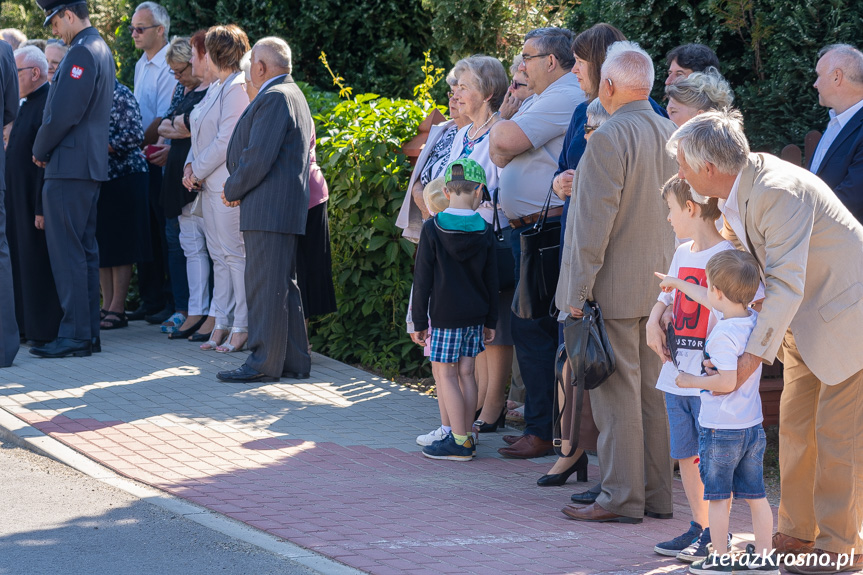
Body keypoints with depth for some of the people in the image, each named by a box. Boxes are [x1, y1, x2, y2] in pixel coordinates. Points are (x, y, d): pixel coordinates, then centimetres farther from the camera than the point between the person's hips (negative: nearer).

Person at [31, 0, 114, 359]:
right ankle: (89, 332, 16)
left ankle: (75, 335, -8)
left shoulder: (81, 53, -16)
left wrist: (40, 150, -4)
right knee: (85, 251, 12)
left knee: (67, 252, -8)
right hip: (92, 166, 10)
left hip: (68, 168, -10)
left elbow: (62, 114, -20)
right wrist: (47, 150, 17)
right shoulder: (101, 50, 16)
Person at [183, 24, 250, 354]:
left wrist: (198, 171, -11)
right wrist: (191, 165, 5)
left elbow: (226, 140, -18)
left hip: (228, 183, -10)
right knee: (218, 255, 10)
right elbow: (202, 134, 21)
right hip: (210, 184, 10)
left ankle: (242, 329, -4)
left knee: (234, 253, -7)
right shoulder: (215, 87, 17)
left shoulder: (237, 88, -13)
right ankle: (222, 325, 14)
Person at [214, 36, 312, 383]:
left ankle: (264, 363, -7)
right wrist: (238, 187, 12)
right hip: (284, 208, 11)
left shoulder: (274, 98, -14)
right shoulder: (293, 95, 20)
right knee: (283, 285, 13)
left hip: (269, 209, -11)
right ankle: (294, 361, 17)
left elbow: (258, 158, -20)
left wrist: (232, 191, -7)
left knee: (265, 285, -8)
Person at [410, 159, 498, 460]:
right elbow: (491, 282, 7)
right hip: (475, 316, 5)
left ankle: (459, 442, -4)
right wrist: (490, 321, 17)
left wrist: (419, 322, -1)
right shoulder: (484, 232, 1)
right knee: (466, 373, 10)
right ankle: (465, 437, 14)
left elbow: (422, 280, -7)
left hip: (445, 316, -5)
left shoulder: (432, 229, -10)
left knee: (445, 374, -1)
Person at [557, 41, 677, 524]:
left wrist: (578, 291, -15)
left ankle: (621, 498, 0)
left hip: (616, 287, -8)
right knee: (653, 390, 12)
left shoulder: (610, 137, -16)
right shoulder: (673, 135, 8)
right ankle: (657, 495, 17)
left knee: (616, 393, -3)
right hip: (661, 285, 8)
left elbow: (594, 221, -18)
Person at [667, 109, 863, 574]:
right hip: (802, 316, 9)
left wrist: (752, 356, -38)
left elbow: (786, 283, -35)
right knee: (795, 424, 11)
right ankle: (797, 532, 20)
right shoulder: (733, 194, -2)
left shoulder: (778, 192, -31)